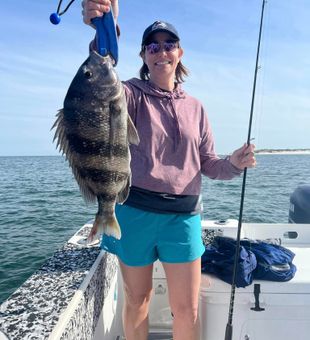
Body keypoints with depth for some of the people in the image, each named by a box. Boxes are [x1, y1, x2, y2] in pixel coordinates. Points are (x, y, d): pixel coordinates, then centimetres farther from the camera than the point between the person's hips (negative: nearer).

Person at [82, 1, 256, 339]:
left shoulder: (195, 108, 10)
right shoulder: (132, 95, 0)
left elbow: (208, 165, 10)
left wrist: (235, 163, -10)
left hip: (183, 216, 2)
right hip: (134, 212, -2)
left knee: (187, 308, 9)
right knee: (137, 299, 16)